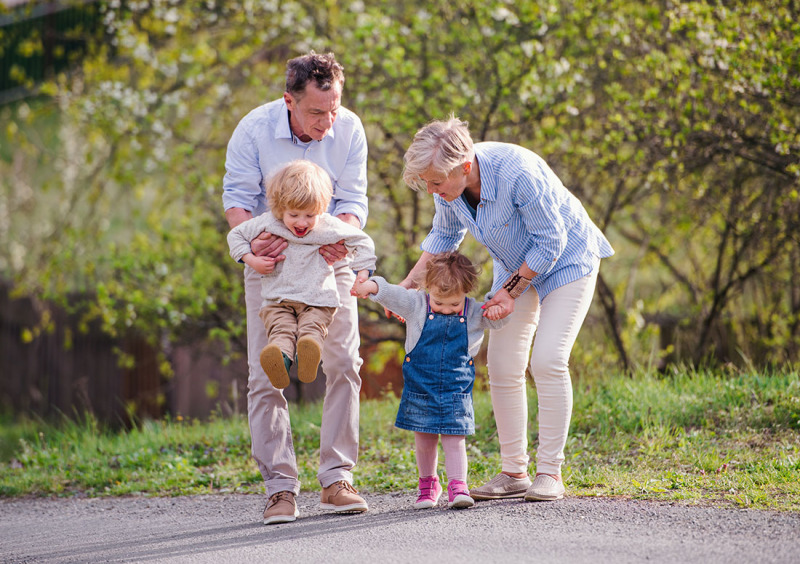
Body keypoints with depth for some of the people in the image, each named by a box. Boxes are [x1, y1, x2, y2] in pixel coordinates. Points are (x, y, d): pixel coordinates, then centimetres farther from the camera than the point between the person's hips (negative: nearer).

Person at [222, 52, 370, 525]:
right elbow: (237, 195, -16)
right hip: (272, 259, -1)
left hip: (329, 259, 1)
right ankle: (280, 487, -4)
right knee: (267, 373, -7)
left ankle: (337, 478, -1)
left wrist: (340, 236, -35)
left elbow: (353, 199, -13)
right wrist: (253, 236, -37)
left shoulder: (349, 129, -15)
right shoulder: (254, 130, -20)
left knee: (343, 362, -8)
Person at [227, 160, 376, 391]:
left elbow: (363, 242, 11)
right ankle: (281, 359, -61)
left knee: (312, 326, -32)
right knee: (281, 329, -31)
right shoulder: (268, 223, 2)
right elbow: (236, 235, 16)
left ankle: (308, 354, -64)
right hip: (278, 300, 1)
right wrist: (251, 260, 1)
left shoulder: (329, 227, 0)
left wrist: (362, 274, 1)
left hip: (317, 300, 0)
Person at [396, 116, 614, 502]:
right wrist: (409, 283, -3)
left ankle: (550, 472, -10)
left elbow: (550, 242, -25)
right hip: (516, 267, 7)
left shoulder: (517, 173, -37)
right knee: (502, 367, -1)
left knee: (547, 360, -17)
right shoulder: (448, 183, -15)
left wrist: (511, 290, -20)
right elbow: (445, 235, 6)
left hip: (565, 260, -7)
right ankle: (514, 473, 7)